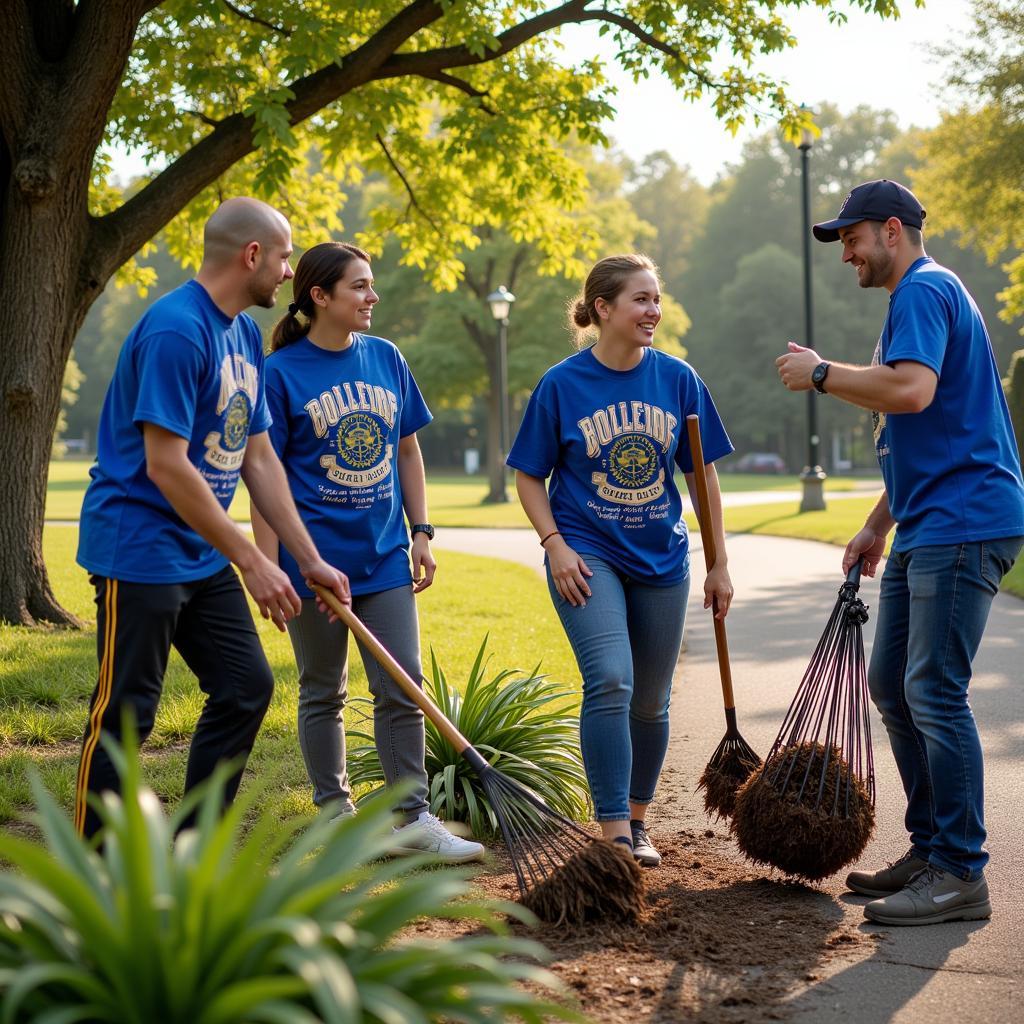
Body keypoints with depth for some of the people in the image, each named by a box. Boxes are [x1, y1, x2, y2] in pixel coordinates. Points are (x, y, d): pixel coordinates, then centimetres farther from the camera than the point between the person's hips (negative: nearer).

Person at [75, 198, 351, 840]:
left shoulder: (246, 333, 10)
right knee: (124, 716, -3)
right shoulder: (176, 330, -20)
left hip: (203, 554, 10)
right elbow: (166, 465, -24)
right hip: (138, 547, -10)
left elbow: (259, 458, 14)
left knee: (246, 687, 10)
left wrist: (310, 558, 10)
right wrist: (252, 561, -22)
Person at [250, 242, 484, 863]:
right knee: (323, 693, 9)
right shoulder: (283, 371, -8)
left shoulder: (386, 358, 6)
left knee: (403, 689, 1)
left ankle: (412, 819, 8)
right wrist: (269, 565, -13)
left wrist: (421, 531, 7)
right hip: (316, 558, -4)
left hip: (384, 555, 4)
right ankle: (336, 814, 21)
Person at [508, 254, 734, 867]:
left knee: (651, 701, 11)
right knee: (610, 682, -20)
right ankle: (613, 833, -14)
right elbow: (530, 476, 1)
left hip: (662, 559, 3)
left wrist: (720, 563, 6)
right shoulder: (562, 384, -6)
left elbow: (703, 474, 6)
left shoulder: (678, 379, 0)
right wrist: (554, 544, -13)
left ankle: (637, 821, 29)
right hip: (587, 556, -3)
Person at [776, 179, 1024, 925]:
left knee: (934, 693, -11)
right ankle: (930, 851, 21)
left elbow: (912, 390, -28)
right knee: (892, 686, 14)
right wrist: (878, 526, 27)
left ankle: (960, 876, -6)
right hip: (926, 528, 11)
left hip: (961, 526, -11)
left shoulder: (924, 290, -10)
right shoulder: (918, 298, 23)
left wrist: (821, 374, -15)